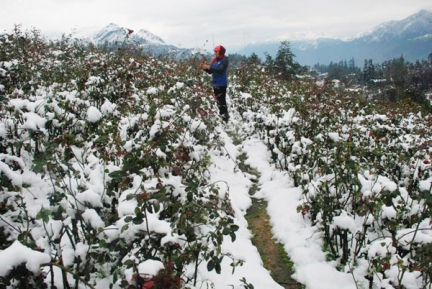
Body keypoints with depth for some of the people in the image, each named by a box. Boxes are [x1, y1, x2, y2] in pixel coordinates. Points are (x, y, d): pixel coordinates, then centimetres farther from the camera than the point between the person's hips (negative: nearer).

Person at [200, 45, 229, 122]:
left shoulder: (224, 60, -10)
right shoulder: (214, 60, 10)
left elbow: (220, 69, -25)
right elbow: (210, 71, 10)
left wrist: (209, 67, -28)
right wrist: (205, 68, -7)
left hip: (222, 84, -8)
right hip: (215, 83, 8)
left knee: (222, 101, -11)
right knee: (218, 101, 14)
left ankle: (225, 117, -8)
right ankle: (222, 115, 24)